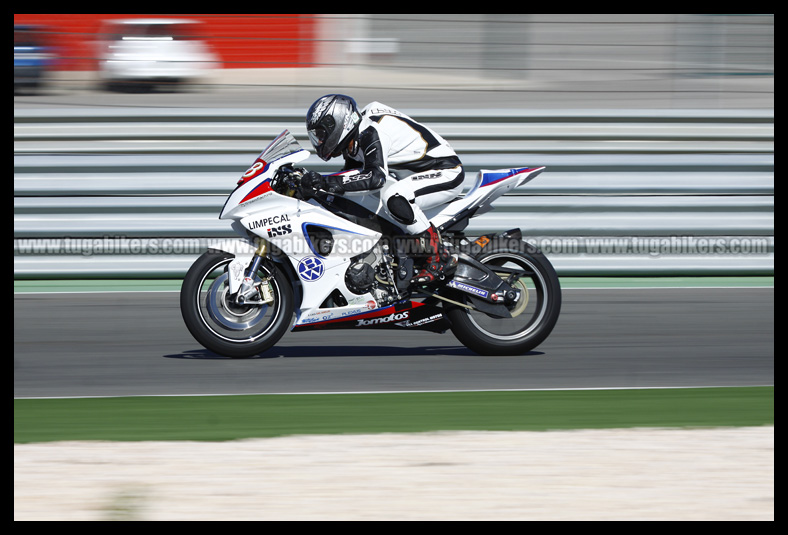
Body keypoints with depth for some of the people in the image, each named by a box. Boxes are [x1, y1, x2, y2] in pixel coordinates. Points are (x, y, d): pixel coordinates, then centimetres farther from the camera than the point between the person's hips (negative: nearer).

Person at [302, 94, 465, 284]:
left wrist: (327, 181, -41)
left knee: (394, 198, -34)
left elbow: (376, 177, -38)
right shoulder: (354, 141, 6)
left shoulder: (372, 132, -25)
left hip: (448, 173, -11)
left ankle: (438, 256, -21)